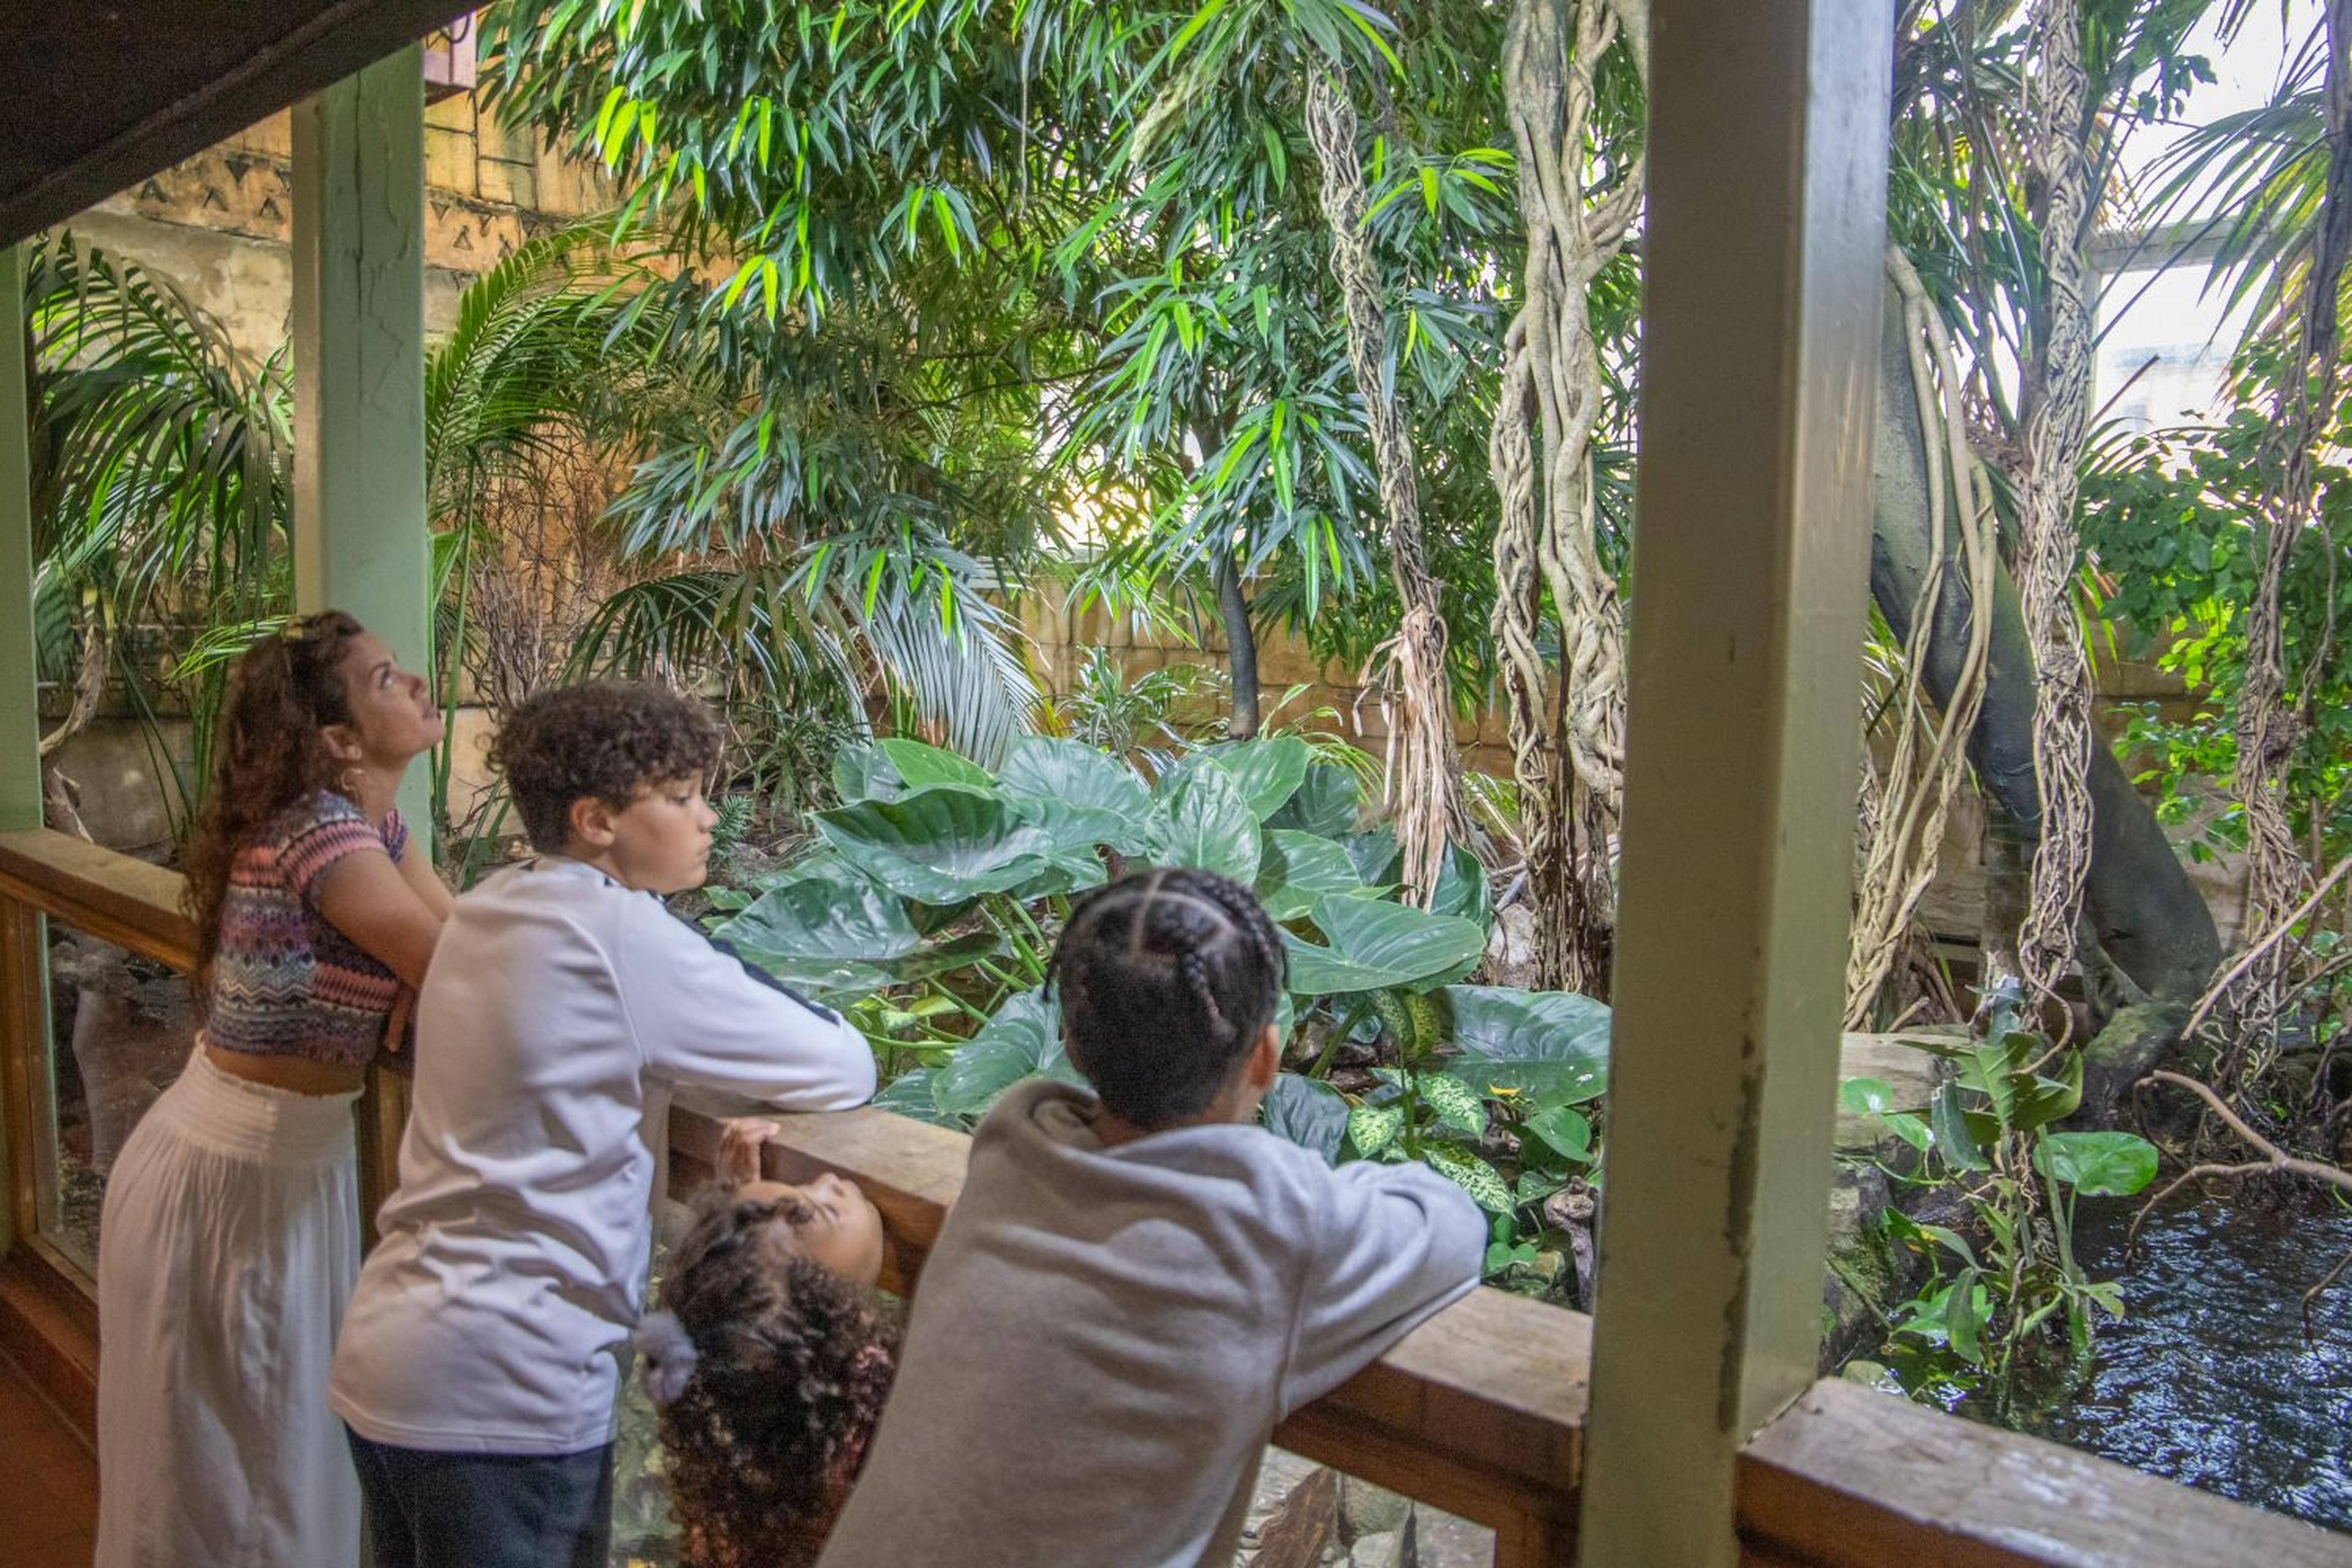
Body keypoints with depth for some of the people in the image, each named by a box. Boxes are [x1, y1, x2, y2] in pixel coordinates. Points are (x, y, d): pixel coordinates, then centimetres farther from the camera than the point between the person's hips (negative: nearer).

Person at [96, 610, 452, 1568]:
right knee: (227, 1461, 12)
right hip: (230, 1174, -8)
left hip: (289, 1156, 8)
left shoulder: (371, 823, 3)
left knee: (288, 1434, 23)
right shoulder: (323, 829, -25)